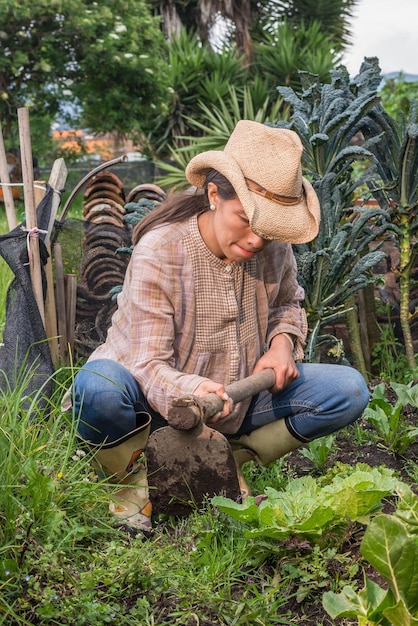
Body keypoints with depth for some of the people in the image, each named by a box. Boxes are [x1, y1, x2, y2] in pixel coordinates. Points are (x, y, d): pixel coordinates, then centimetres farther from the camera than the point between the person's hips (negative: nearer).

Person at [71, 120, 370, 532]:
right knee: (97, 387, -38)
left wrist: (283, 341, -8)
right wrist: (190, 390, -47)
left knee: (349, 390, -13)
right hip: (162, 407, -4)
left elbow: (287, 304, 16)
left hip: (237, 403, 5)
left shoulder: (273, 245, -7)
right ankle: (138, 474, -6)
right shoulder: (159, 251, -22)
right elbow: (149, 363, -25)